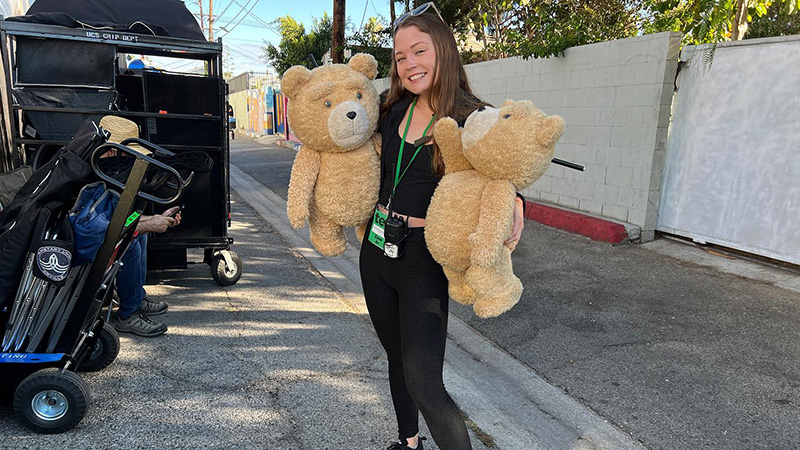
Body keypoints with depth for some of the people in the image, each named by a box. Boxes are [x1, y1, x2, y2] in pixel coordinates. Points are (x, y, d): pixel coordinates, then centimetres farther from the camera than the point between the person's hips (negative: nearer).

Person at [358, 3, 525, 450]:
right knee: (397, 357, 22)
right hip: (376, 249, 6)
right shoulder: (393, 111, 3)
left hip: (424, 261, -6)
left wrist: (514, 209, -25)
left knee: (423, 383, -8)